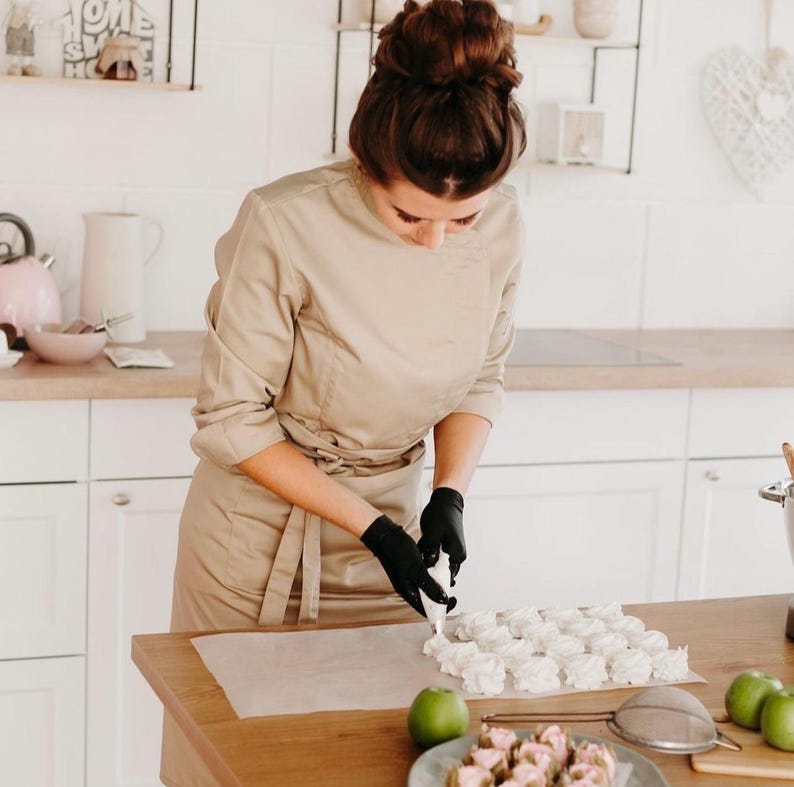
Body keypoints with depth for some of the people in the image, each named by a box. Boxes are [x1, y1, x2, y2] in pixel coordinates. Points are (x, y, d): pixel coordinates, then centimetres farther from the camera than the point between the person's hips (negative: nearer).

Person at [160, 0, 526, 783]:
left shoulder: (497, 225, -13)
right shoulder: (286, 225, -25)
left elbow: (480, 378, 3)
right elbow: (233, 422, -17)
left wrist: (449, 494, -13)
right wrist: (370, 527, -20)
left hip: (389, 518, 4)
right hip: (262, 528, -3)